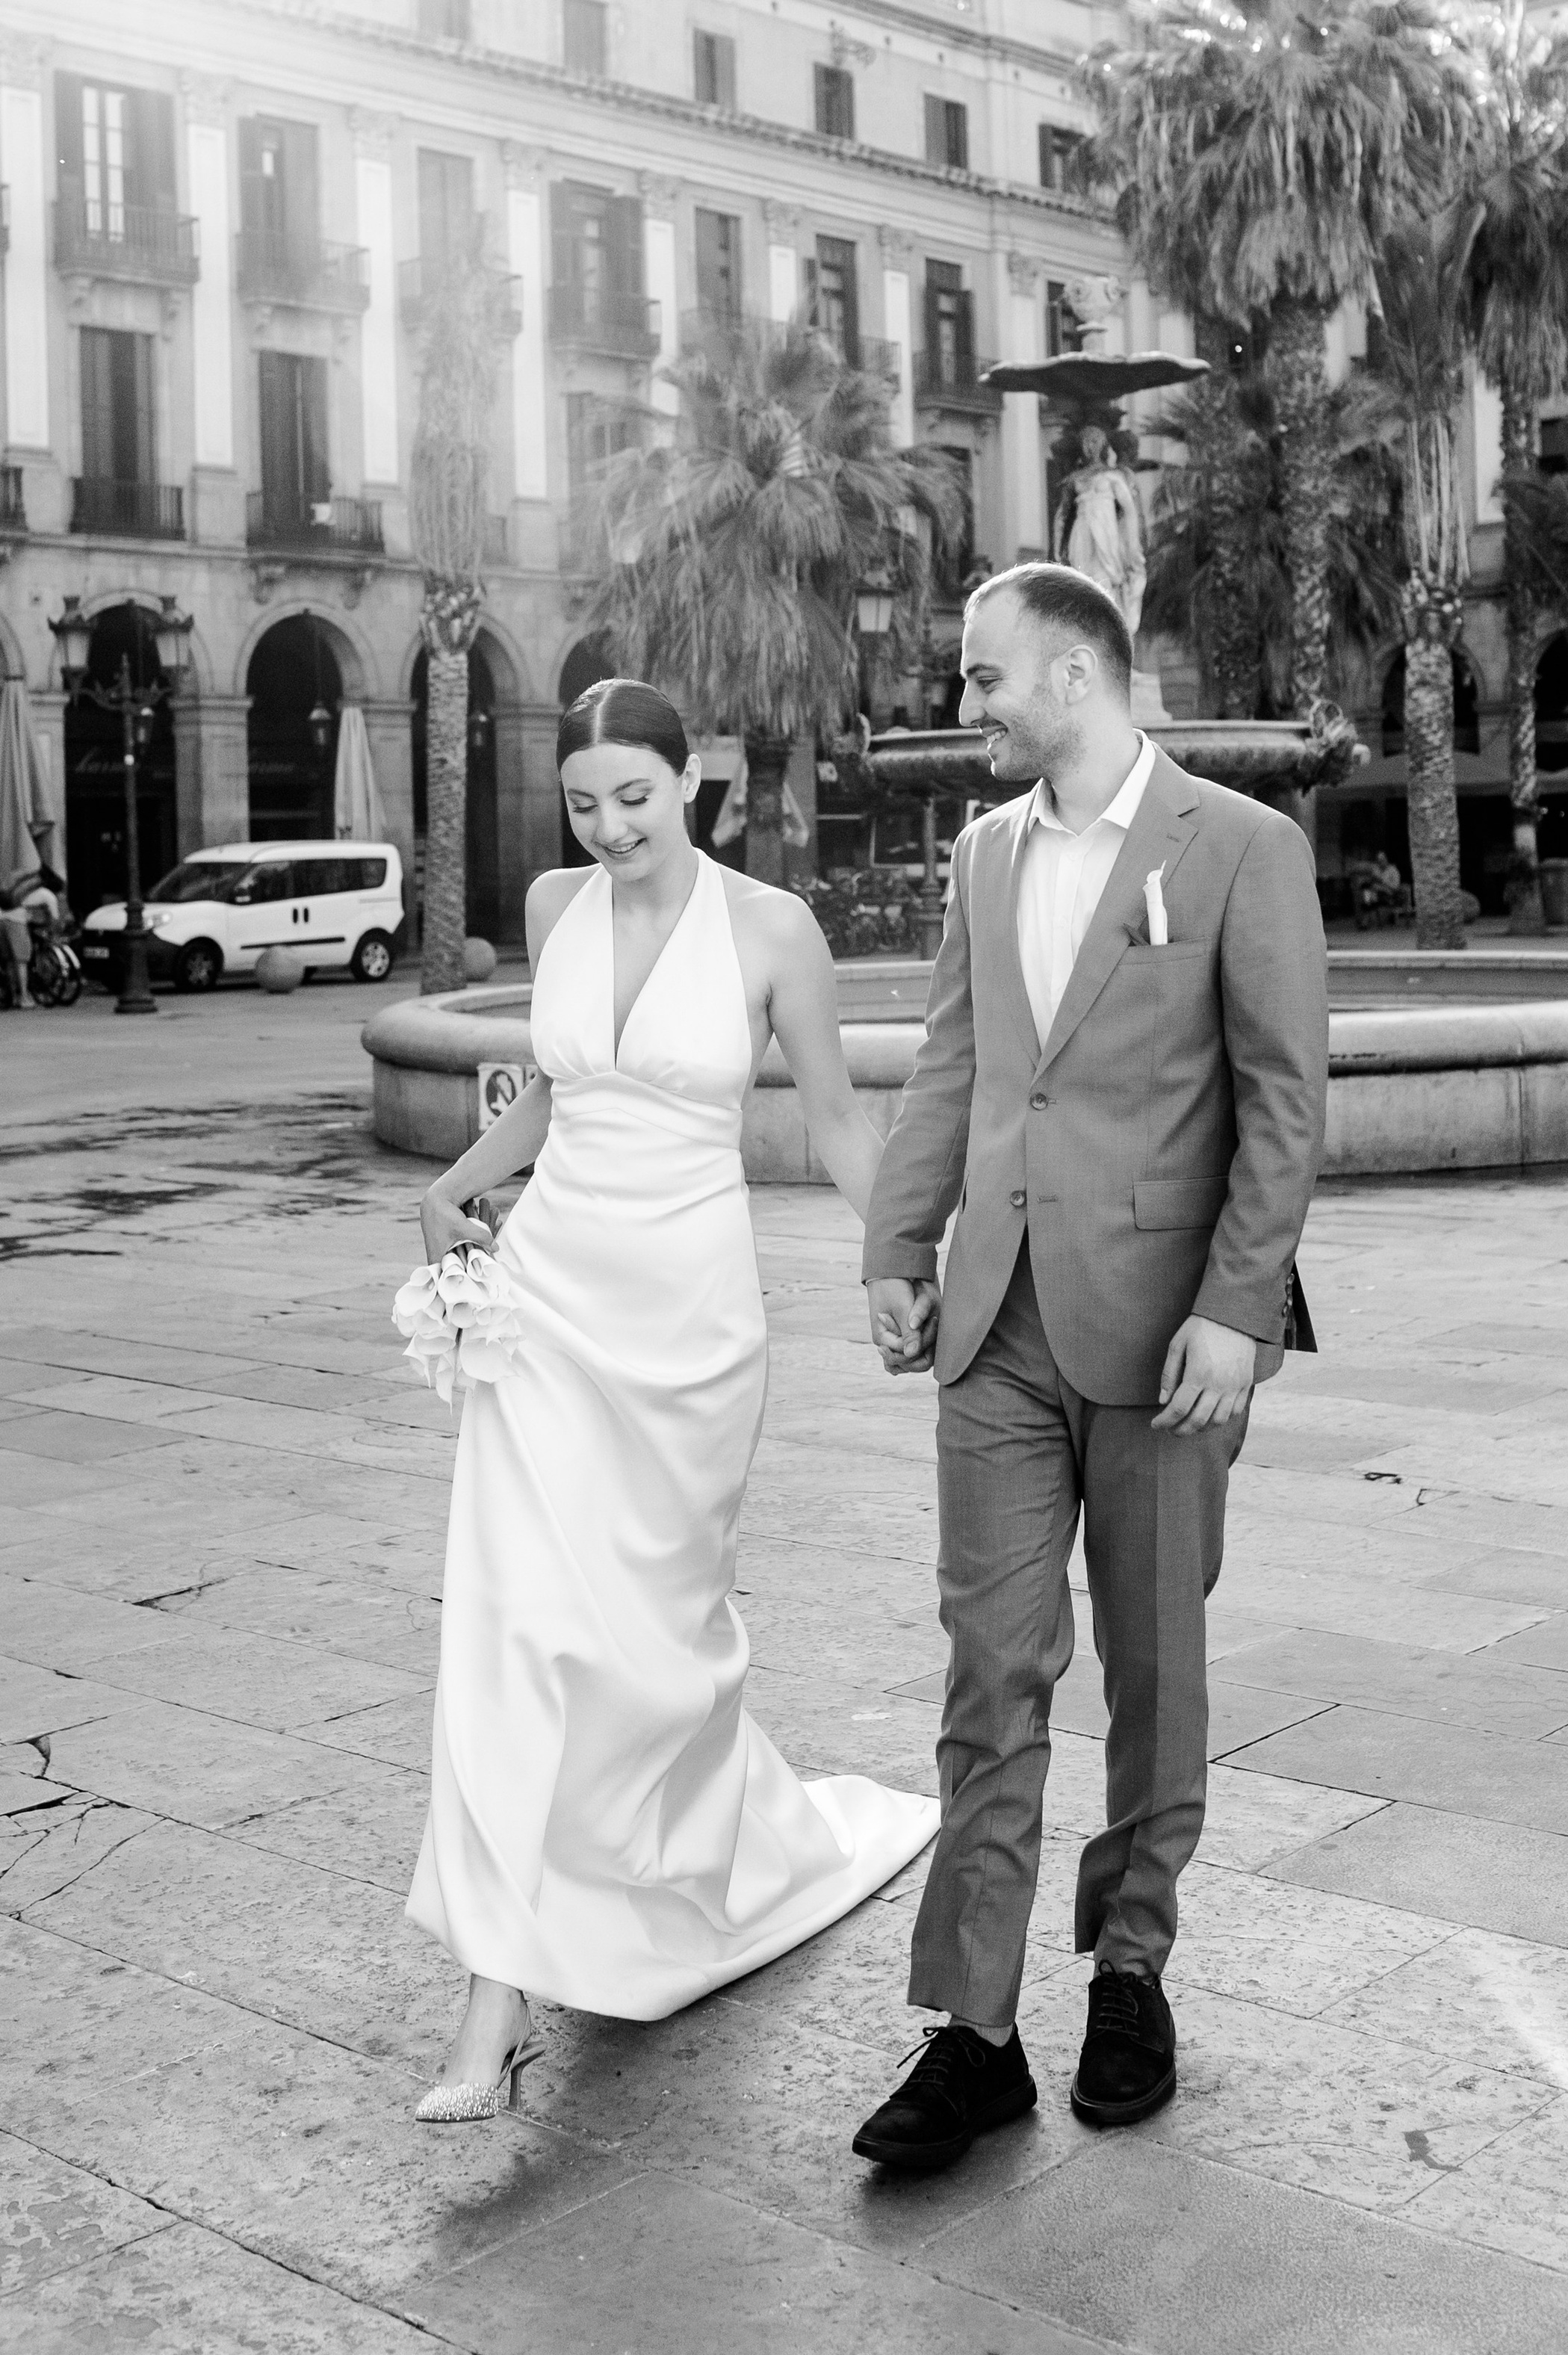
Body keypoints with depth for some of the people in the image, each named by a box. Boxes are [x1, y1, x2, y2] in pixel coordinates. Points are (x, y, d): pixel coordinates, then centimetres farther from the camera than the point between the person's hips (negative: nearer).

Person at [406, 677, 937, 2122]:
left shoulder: (771, 928, -7)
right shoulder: (554, 907, 5)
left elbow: (835, 1116, 3)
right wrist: (462, 1180, 4)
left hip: (691, 1302, -3)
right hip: (550, 1285, 3)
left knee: (664, 1615, 9)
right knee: (521, 1621, -7)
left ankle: (750, 1849, 41)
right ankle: (500, 2002, -3)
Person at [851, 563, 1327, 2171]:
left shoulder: (1241, 848, -6)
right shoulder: (985, 851, 12)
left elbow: (1287, 1094, -8)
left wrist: (1235, 1309, -14)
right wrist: (897, 1251, 10)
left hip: (1158, 1324, -4)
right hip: (998, 1322, 4)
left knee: (1153, 1671, 10)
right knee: (992, 1673, 2)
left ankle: (1131, 1968, 27)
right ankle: (973, 2033, 7)